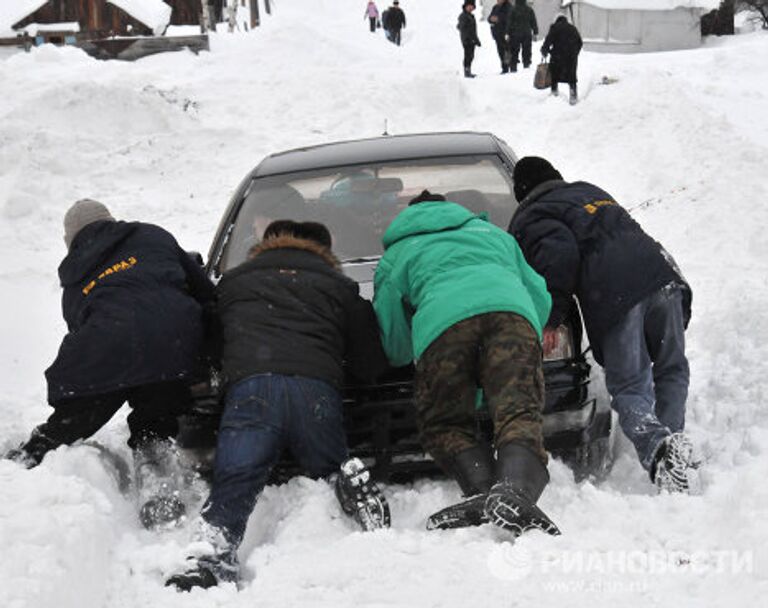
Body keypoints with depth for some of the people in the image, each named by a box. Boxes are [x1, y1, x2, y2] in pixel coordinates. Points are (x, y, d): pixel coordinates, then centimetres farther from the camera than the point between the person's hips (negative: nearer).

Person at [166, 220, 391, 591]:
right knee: (330, 469, 19)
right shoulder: (339, 286, 28)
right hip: (318, 390, 1)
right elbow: (370, 365, 26)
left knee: (232, 487, -9)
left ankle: (211, 559, -36)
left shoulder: (232, 281, 30)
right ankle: (350, 480, -15)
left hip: (249, 388, -1)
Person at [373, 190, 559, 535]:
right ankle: (514, 492, -39)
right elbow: (540, 297, 39)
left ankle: (484, 491, -18)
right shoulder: (491, 232, 45)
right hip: (512, 311, 2)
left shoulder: (395, 255, 35)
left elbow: (396, 349, 26)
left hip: (443, 320, -2)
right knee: (519, 416, -10)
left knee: (443, 426, 9)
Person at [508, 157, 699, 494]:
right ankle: (673, 436, 1)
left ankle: (658, 447, -27)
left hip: (614, 297, -5)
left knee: (629, 390, -2)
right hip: (662, 275, 6)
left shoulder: (528, 219, 12)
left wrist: (550, 318, -2)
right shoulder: (590, 191, 36)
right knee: (671, 372, 16)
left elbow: (560, 256, -5)